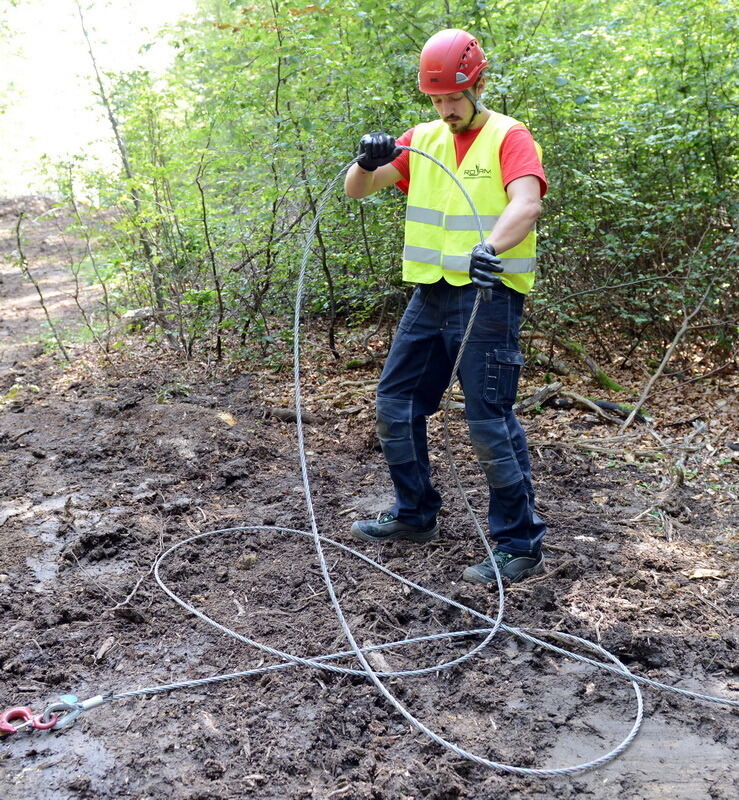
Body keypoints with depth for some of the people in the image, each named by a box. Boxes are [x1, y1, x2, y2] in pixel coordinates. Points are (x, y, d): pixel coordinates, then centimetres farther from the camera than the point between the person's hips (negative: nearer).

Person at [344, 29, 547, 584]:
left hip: (488, 295, -7)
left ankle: (522, 547, 4)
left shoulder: (509, 137, -6)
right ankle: (415, 516, 30)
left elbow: (527, 203, -24)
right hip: (431, 294, 7)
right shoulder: (422, 140, 12)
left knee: (489, 418, -8)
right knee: (396, 403, 13)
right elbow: (355, 190, 9)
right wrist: (368, 162, -14)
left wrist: (492, 248, -44)